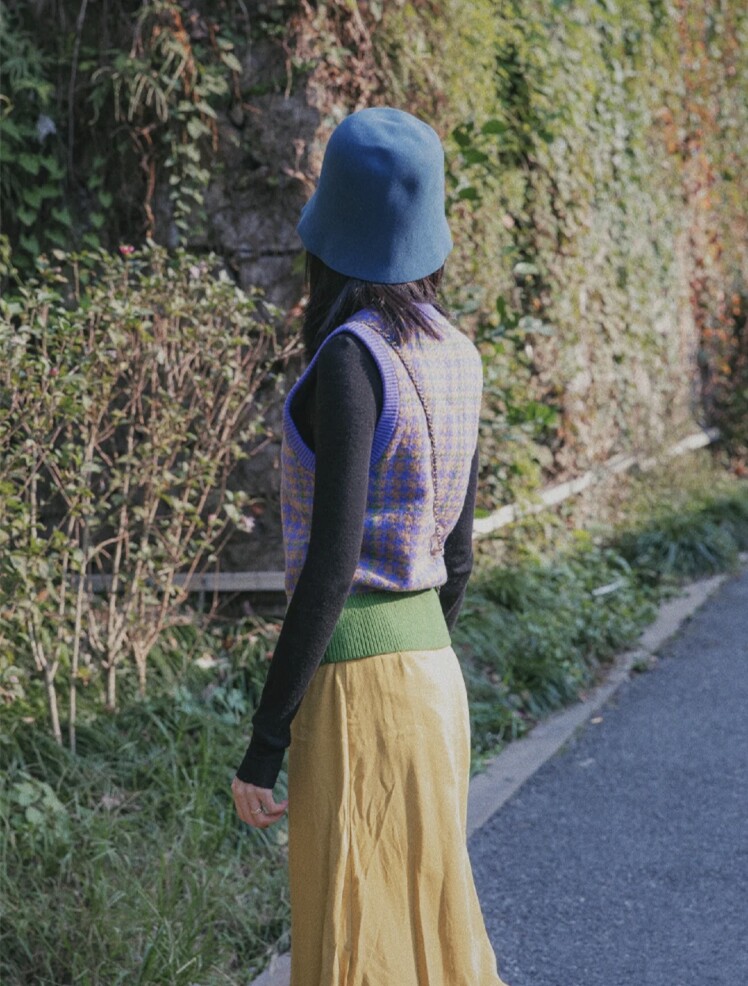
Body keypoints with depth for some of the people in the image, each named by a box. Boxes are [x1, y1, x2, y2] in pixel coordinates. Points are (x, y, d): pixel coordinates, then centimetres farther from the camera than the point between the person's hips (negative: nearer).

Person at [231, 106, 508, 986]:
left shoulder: (350, 359, -18)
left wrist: (265, 741, -15)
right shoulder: (455, 356, 6)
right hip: (431, 661, 8)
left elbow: (331, 562, -20)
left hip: (356, 672, -8)